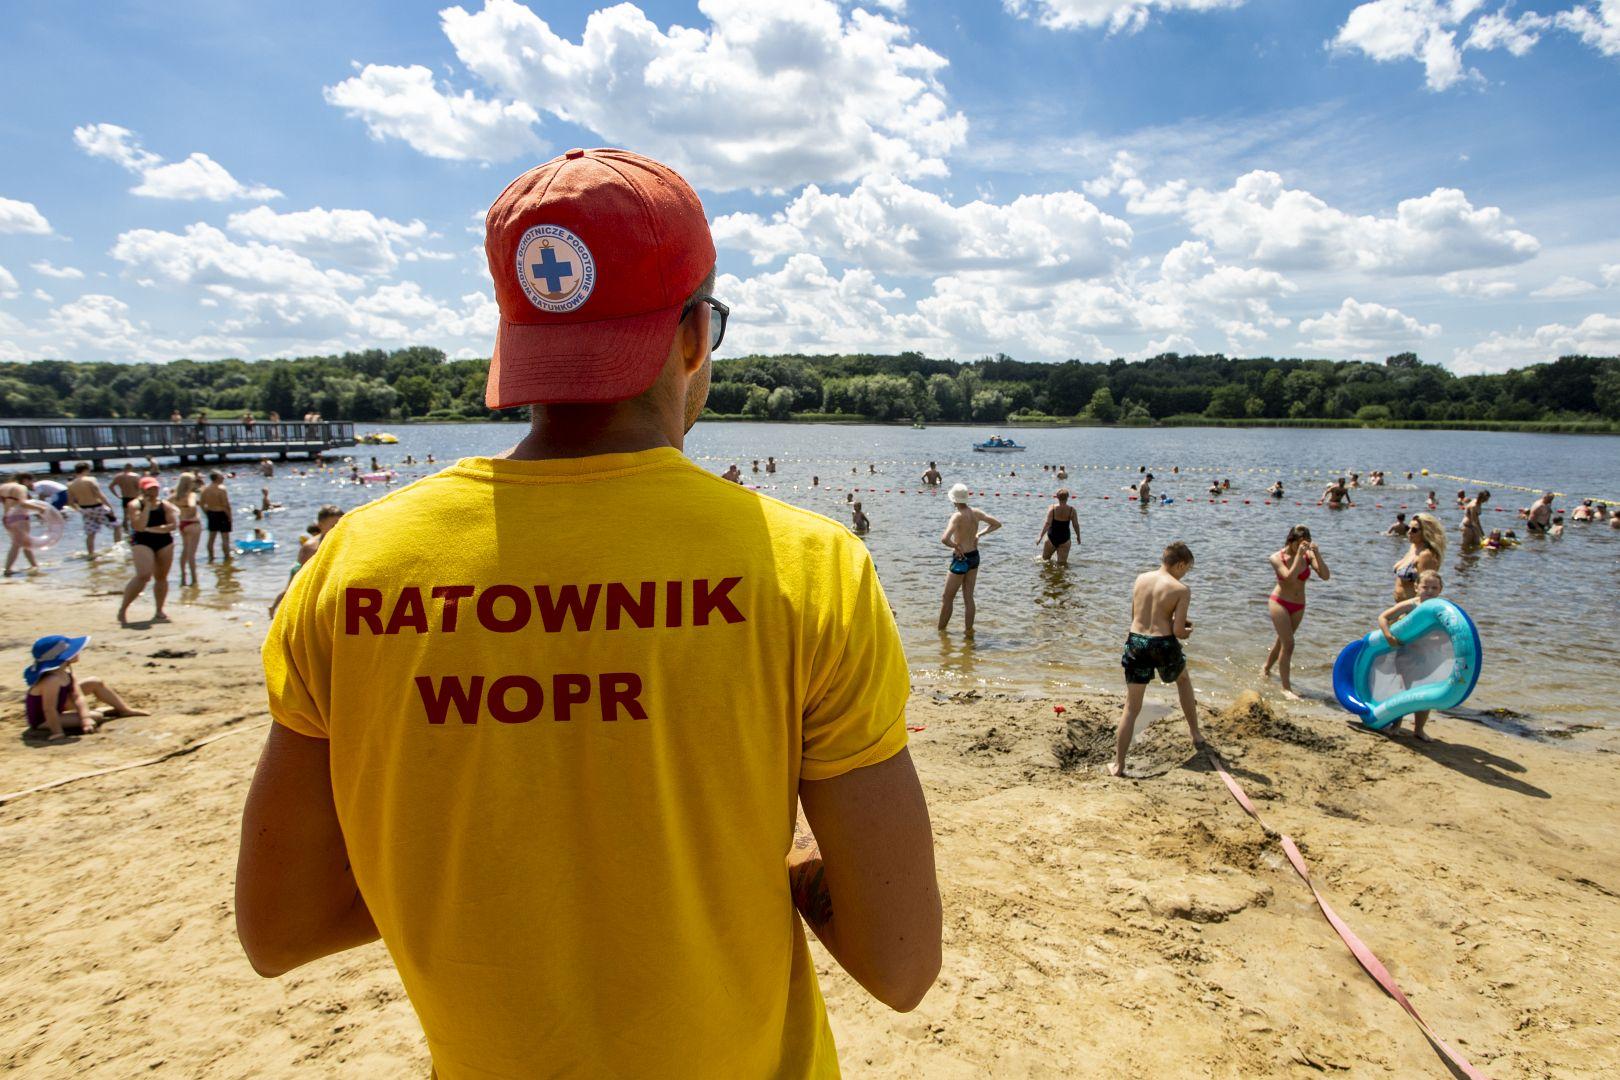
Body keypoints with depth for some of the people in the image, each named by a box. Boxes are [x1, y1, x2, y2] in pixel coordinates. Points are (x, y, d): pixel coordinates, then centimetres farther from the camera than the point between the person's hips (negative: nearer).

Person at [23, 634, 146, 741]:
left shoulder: (66, 672, -7)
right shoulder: (52, 680, -37)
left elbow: (77, 697, -10)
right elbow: (49, 710, -35)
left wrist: (85, 718, -20)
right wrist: (58, 733, -32)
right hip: (43, 721, -10)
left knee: (95, 682, 13)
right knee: (96, 717, -22)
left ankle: (125, 709, 24)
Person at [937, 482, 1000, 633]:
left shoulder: (957, 516, -21)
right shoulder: (976, 513, -1)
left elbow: (944, 539, -35)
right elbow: (997, 524, 13)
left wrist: (956, 547, -18)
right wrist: (979, 534, 9)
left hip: (961, 559, -7)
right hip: (974, 557, 7)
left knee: (948, 598, 8)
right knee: (968, 598, 15)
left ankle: (941, 630, 19)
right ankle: (968, 629, 19)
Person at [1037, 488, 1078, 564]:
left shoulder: (1052, 508, -10)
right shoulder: (1071, 510, -7)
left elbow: (1047, 523, -18)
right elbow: (1076, 525, -3)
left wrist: (1040, 537, -18)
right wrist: (1078, 536, 14)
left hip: (1051, 537, 0)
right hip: (1064, 538, 0)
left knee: (1045, 558, 21)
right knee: (1062, 563, 3)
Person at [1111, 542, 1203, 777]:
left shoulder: (1141, 578, 6)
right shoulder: (1181, 590, -8)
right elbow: (1178, 631, -11)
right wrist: (1187, 631, 13)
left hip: (1135, 642, 3)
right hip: (1163, 645, -2)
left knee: (1131, 707, 10)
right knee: (1183, 679, 33)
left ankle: (1118, 765, 7)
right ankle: (1196, 736, 45)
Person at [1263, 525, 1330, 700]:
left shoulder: (1308, 556, -5)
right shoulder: (1277, 557, -13)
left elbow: (1325, 576, -16)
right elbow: (1290, 577, -28)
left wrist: (1316, 553, -25)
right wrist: (1299, 555, -29)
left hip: (1298, 607, 4)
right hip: (1279, 602, -4)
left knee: (1282, 641, 19)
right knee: (1288, 644, -13)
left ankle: (1266, 669, 44)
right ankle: (1286, 688, -6)